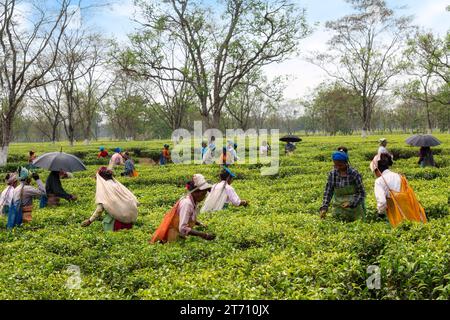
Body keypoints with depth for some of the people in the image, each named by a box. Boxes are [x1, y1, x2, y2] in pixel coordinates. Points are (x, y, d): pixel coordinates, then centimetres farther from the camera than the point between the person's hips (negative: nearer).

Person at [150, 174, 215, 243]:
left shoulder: (194, 201, -1)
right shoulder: (186, 203, -24)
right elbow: (183, 228, -31)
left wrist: (200, 224, -1)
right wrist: (203, 235, -36)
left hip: (179, 235, 8)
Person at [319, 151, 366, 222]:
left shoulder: (354, 174, -14)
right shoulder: (332, 174, -6)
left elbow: (362, 193, -10)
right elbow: (328, 192, -5)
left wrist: (351, 203, -23)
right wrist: (324, 207, -17)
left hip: (354, 207, -2)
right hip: (339, 207, 3)